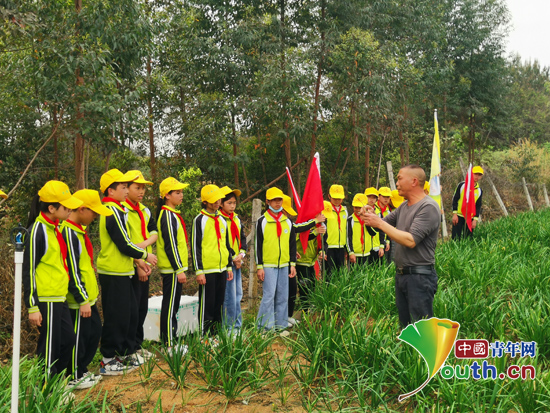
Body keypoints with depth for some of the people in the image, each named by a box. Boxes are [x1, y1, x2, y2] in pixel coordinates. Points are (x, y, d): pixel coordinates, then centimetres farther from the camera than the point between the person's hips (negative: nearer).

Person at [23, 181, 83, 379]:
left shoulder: (54, 228, 9)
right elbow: (28, 270, -17)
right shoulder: (37, 231, -17)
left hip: (59, 298, 9)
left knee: (68, 339, 16)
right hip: (46, 301, -9)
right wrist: (32, 307, -17)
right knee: (49, 344, 2)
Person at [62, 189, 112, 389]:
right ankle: (74, 378, 20)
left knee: (95, 331, 17)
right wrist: (82, 300, -20)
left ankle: (82, 371, 31)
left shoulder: (79, 230, 9)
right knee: (78, 337, 4)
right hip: (79, 298, -10)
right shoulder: (70, 233, -21)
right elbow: (72, 271, -23)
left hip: (88, 295, 10)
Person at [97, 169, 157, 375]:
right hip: (114, 274, -10)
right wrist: (145, 255, -6)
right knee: (116, 317, -1)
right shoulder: (113, 212, -17)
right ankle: (109, 361, 10)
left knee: (130, 313, 17)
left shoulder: (116, 210, 14)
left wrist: (138, 260, 15)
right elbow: (124, 244, -19)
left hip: (121, 272, 10)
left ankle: (127, 353, 28)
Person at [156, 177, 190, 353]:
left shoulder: (171, 214, 15)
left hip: (173, 268, 10)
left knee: (171, 304, 15)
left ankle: (170, 340, 25)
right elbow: (170, 245, -21)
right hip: (172, 269, -10)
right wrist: (179, 269, -20)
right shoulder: (168, 215, -16)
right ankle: (170, 345, 4)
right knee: (170, 305, -3)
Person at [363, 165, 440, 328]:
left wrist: (380, 223, -20)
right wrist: (371, 217, -7)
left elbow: (411, 240, -24)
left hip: (419, 276, -9)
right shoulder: (403, 206, 12)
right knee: (405, 325, 16)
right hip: (401, 274, 9)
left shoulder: (428, 207, -16)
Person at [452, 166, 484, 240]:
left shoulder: (479, 191, 7)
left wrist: (475, 220, 0)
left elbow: (478, 206, 9)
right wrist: (454, 214, -9)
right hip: (459, 216, -3)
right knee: (455, 238, -4)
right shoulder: (462, 185, -2)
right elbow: (455, 199, -2)